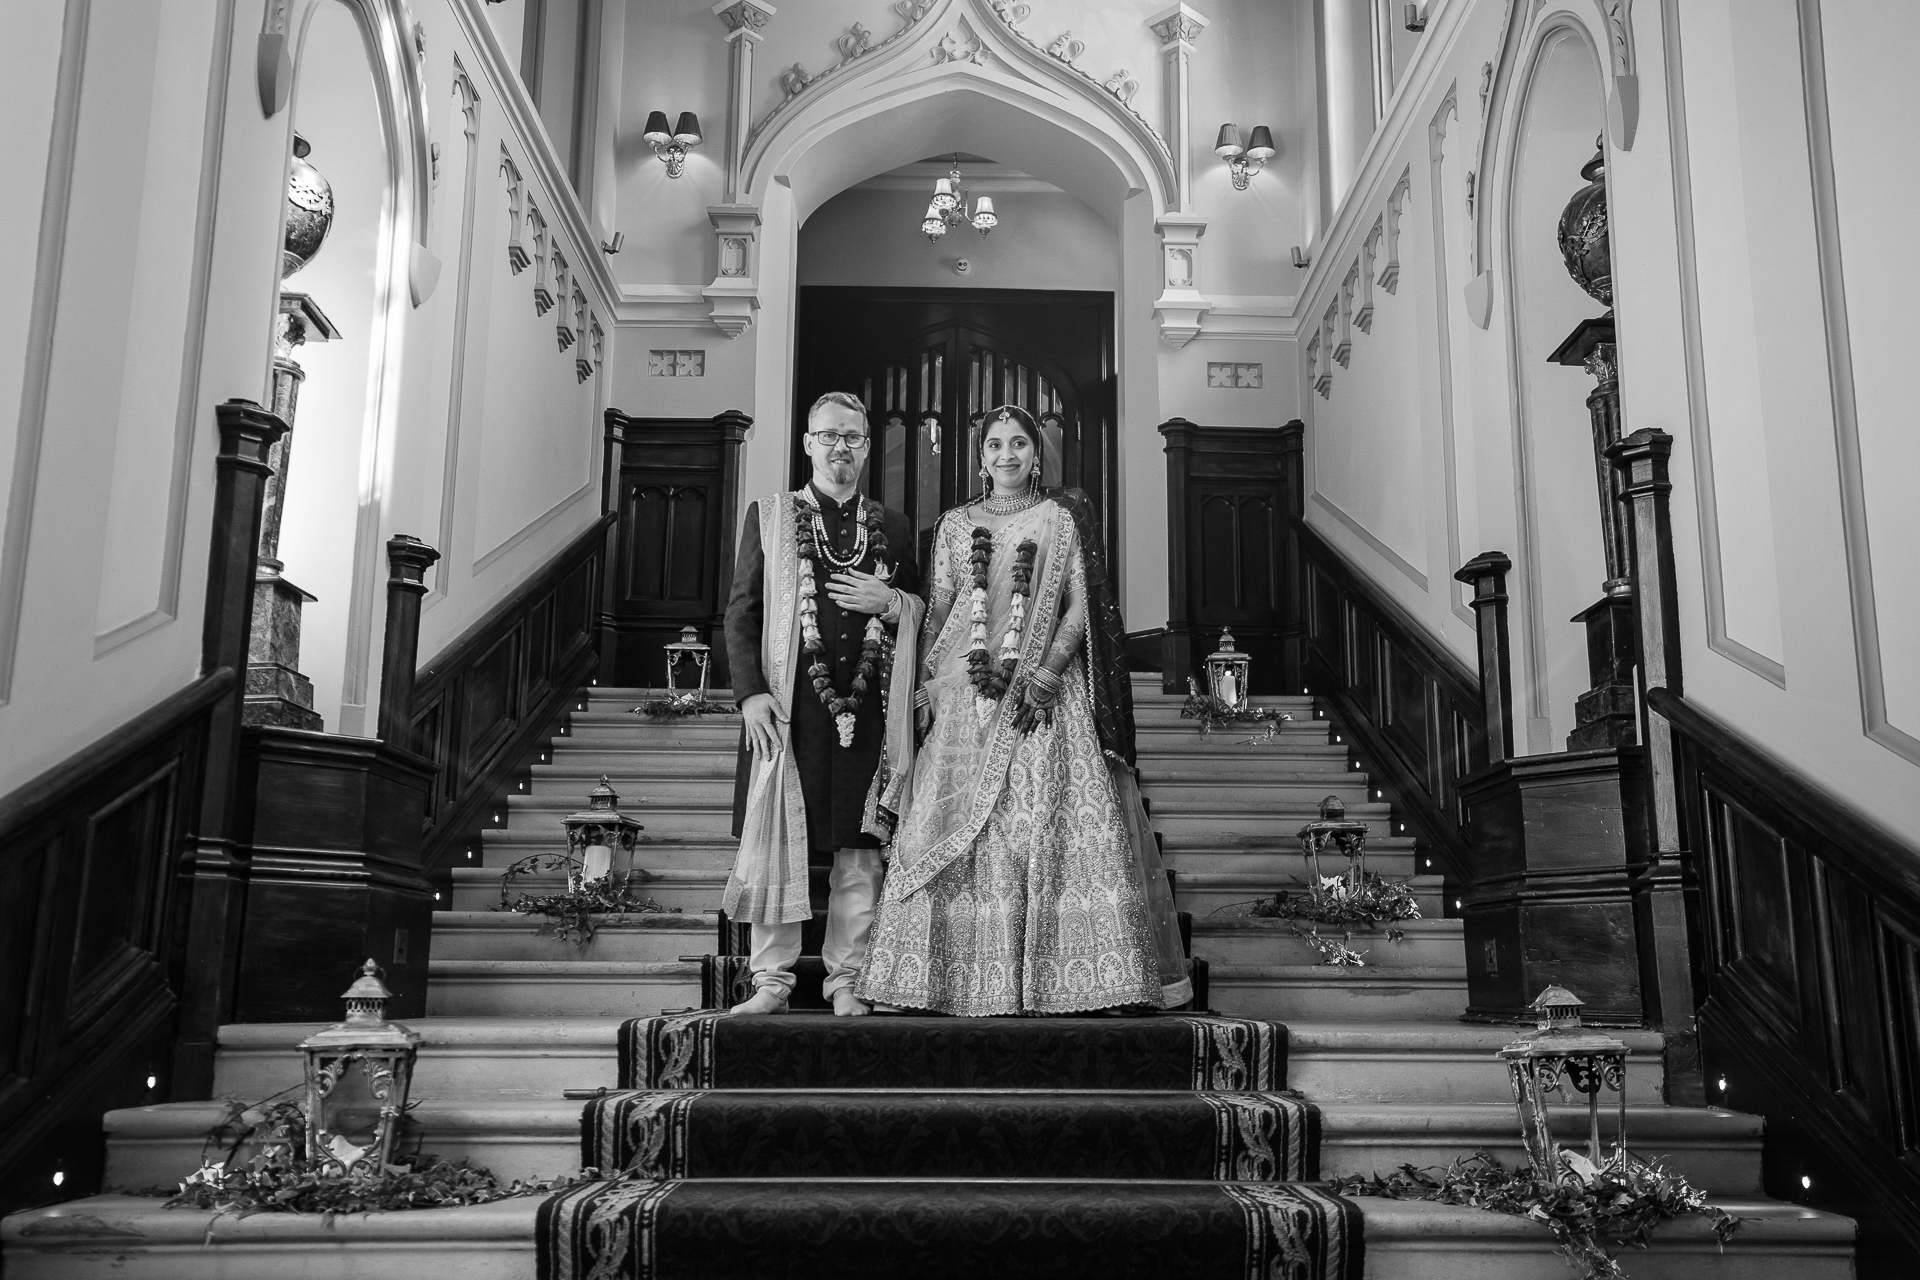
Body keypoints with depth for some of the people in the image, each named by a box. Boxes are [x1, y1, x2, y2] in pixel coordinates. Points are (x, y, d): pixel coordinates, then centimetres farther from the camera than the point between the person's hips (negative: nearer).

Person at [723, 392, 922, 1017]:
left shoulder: (893, 526, 15)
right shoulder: (768, 516, 10)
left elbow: (924, 614, 18)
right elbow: (741, 613, 5)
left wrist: (888, 602, -5)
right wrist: (751, 692, -6)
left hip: (868, 708, 2)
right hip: (786, 708, -1)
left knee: (859, 851, 3)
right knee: (775, 844, -1)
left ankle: (847, 980, 12)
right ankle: (772, 982, 9)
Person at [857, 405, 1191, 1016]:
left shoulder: (1063, 518, 8)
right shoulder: (955, 525, 15)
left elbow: (1081, 606, 1)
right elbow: (937, 612, 12)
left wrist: (1046, 674, -12)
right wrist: (929, 683, -1)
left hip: (1047, 692, -2)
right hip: (966, 697, 2)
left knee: (1051, 821, -10)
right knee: (952, 824, -4)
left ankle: (1058, 974, -6)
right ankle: (958, 976, 1)